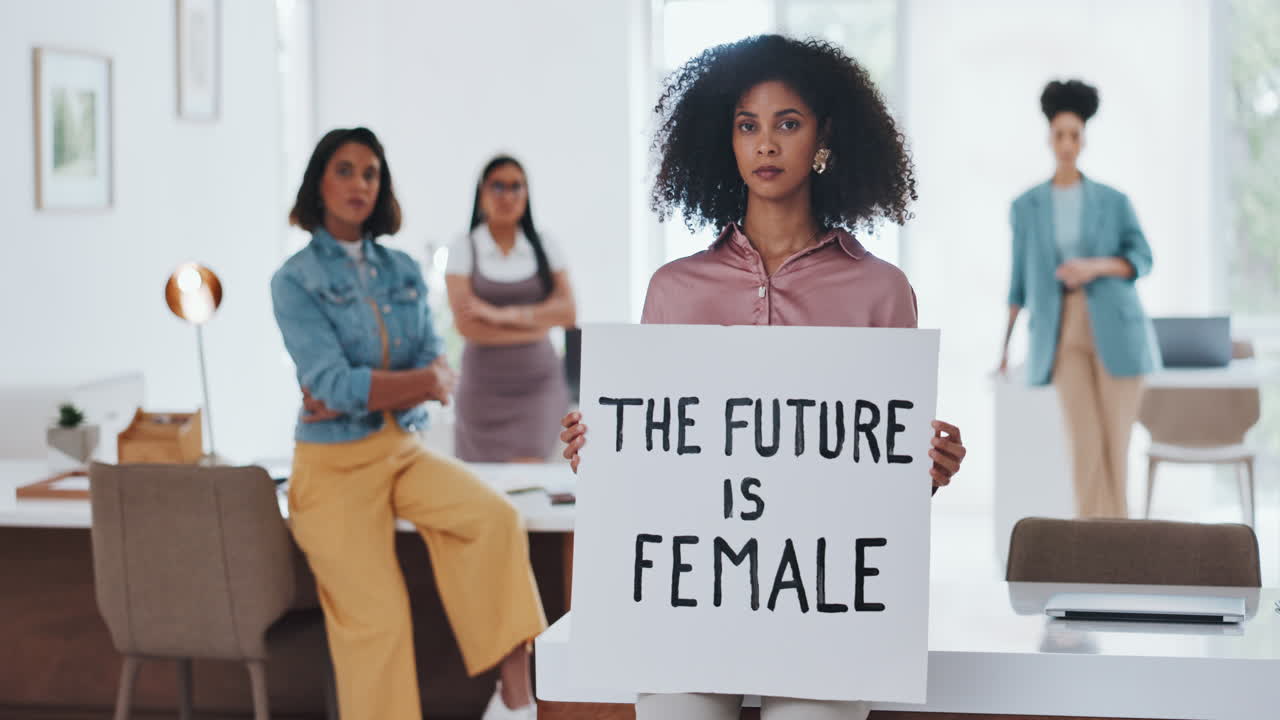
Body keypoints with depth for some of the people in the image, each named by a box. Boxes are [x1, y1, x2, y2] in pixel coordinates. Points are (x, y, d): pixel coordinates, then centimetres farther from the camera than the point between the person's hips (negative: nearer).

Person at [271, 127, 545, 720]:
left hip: (404, 449, 4)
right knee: (379, 618, -12)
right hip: (336, 464, -4)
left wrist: (360, 394, -15)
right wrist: (424, 381, -10)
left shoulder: (404, 272, 10)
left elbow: (436, 373, 0)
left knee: (495, 518, -22)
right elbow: (332, 382, -15)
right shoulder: (295, 281, -4)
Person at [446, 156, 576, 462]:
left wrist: (504, 315, -15)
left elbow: (567, 312, -3)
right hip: (485, 381, -1)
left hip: (538, 380, 1)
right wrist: (535, 324, -9)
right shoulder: (464, 250, 0)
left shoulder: (544, 248, 7)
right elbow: (465, 323, -9)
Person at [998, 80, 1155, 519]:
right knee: (1085, 443, -9)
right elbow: (1021, 279, 11)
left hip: (1114, 330, 0)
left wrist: (1095, 267, -14)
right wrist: (1004, 345, 7)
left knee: (1116, 441, 0)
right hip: (1064, 332, 0)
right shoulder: (1026, 207, 8)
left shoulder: (1113, 201, 5)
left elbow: (1142, 260, 5)